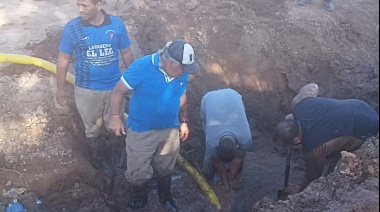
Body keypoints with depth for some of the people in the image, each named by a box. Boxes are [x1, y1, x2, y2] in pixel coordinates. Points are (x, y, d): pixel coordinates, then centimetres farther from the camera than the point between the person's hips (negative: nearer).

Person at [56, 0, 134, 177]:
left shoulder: (117, 24, -11)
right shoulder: (72, 28, -14)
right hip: (87, 90, -2)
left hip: (114, 87, 2)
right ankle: (98, 160, 41)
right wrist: (60, 88, 1)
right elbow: (63, 59, -4)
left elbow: (126, 53, 1)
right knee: (93, 129, 15)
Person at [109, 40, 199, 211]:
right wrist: (114, 116, -25)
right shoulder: (142, 67, -24)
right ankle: (140, 198, 41)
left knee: (165, 169, 22)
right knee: (138, 171, 10)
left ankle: (165, 198, 48)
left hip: (170, 130, 4)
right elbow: (119, 90, -17)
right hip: (141, 131, -4)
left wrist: (184, 121, 15)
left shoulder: (182, 73, -7)